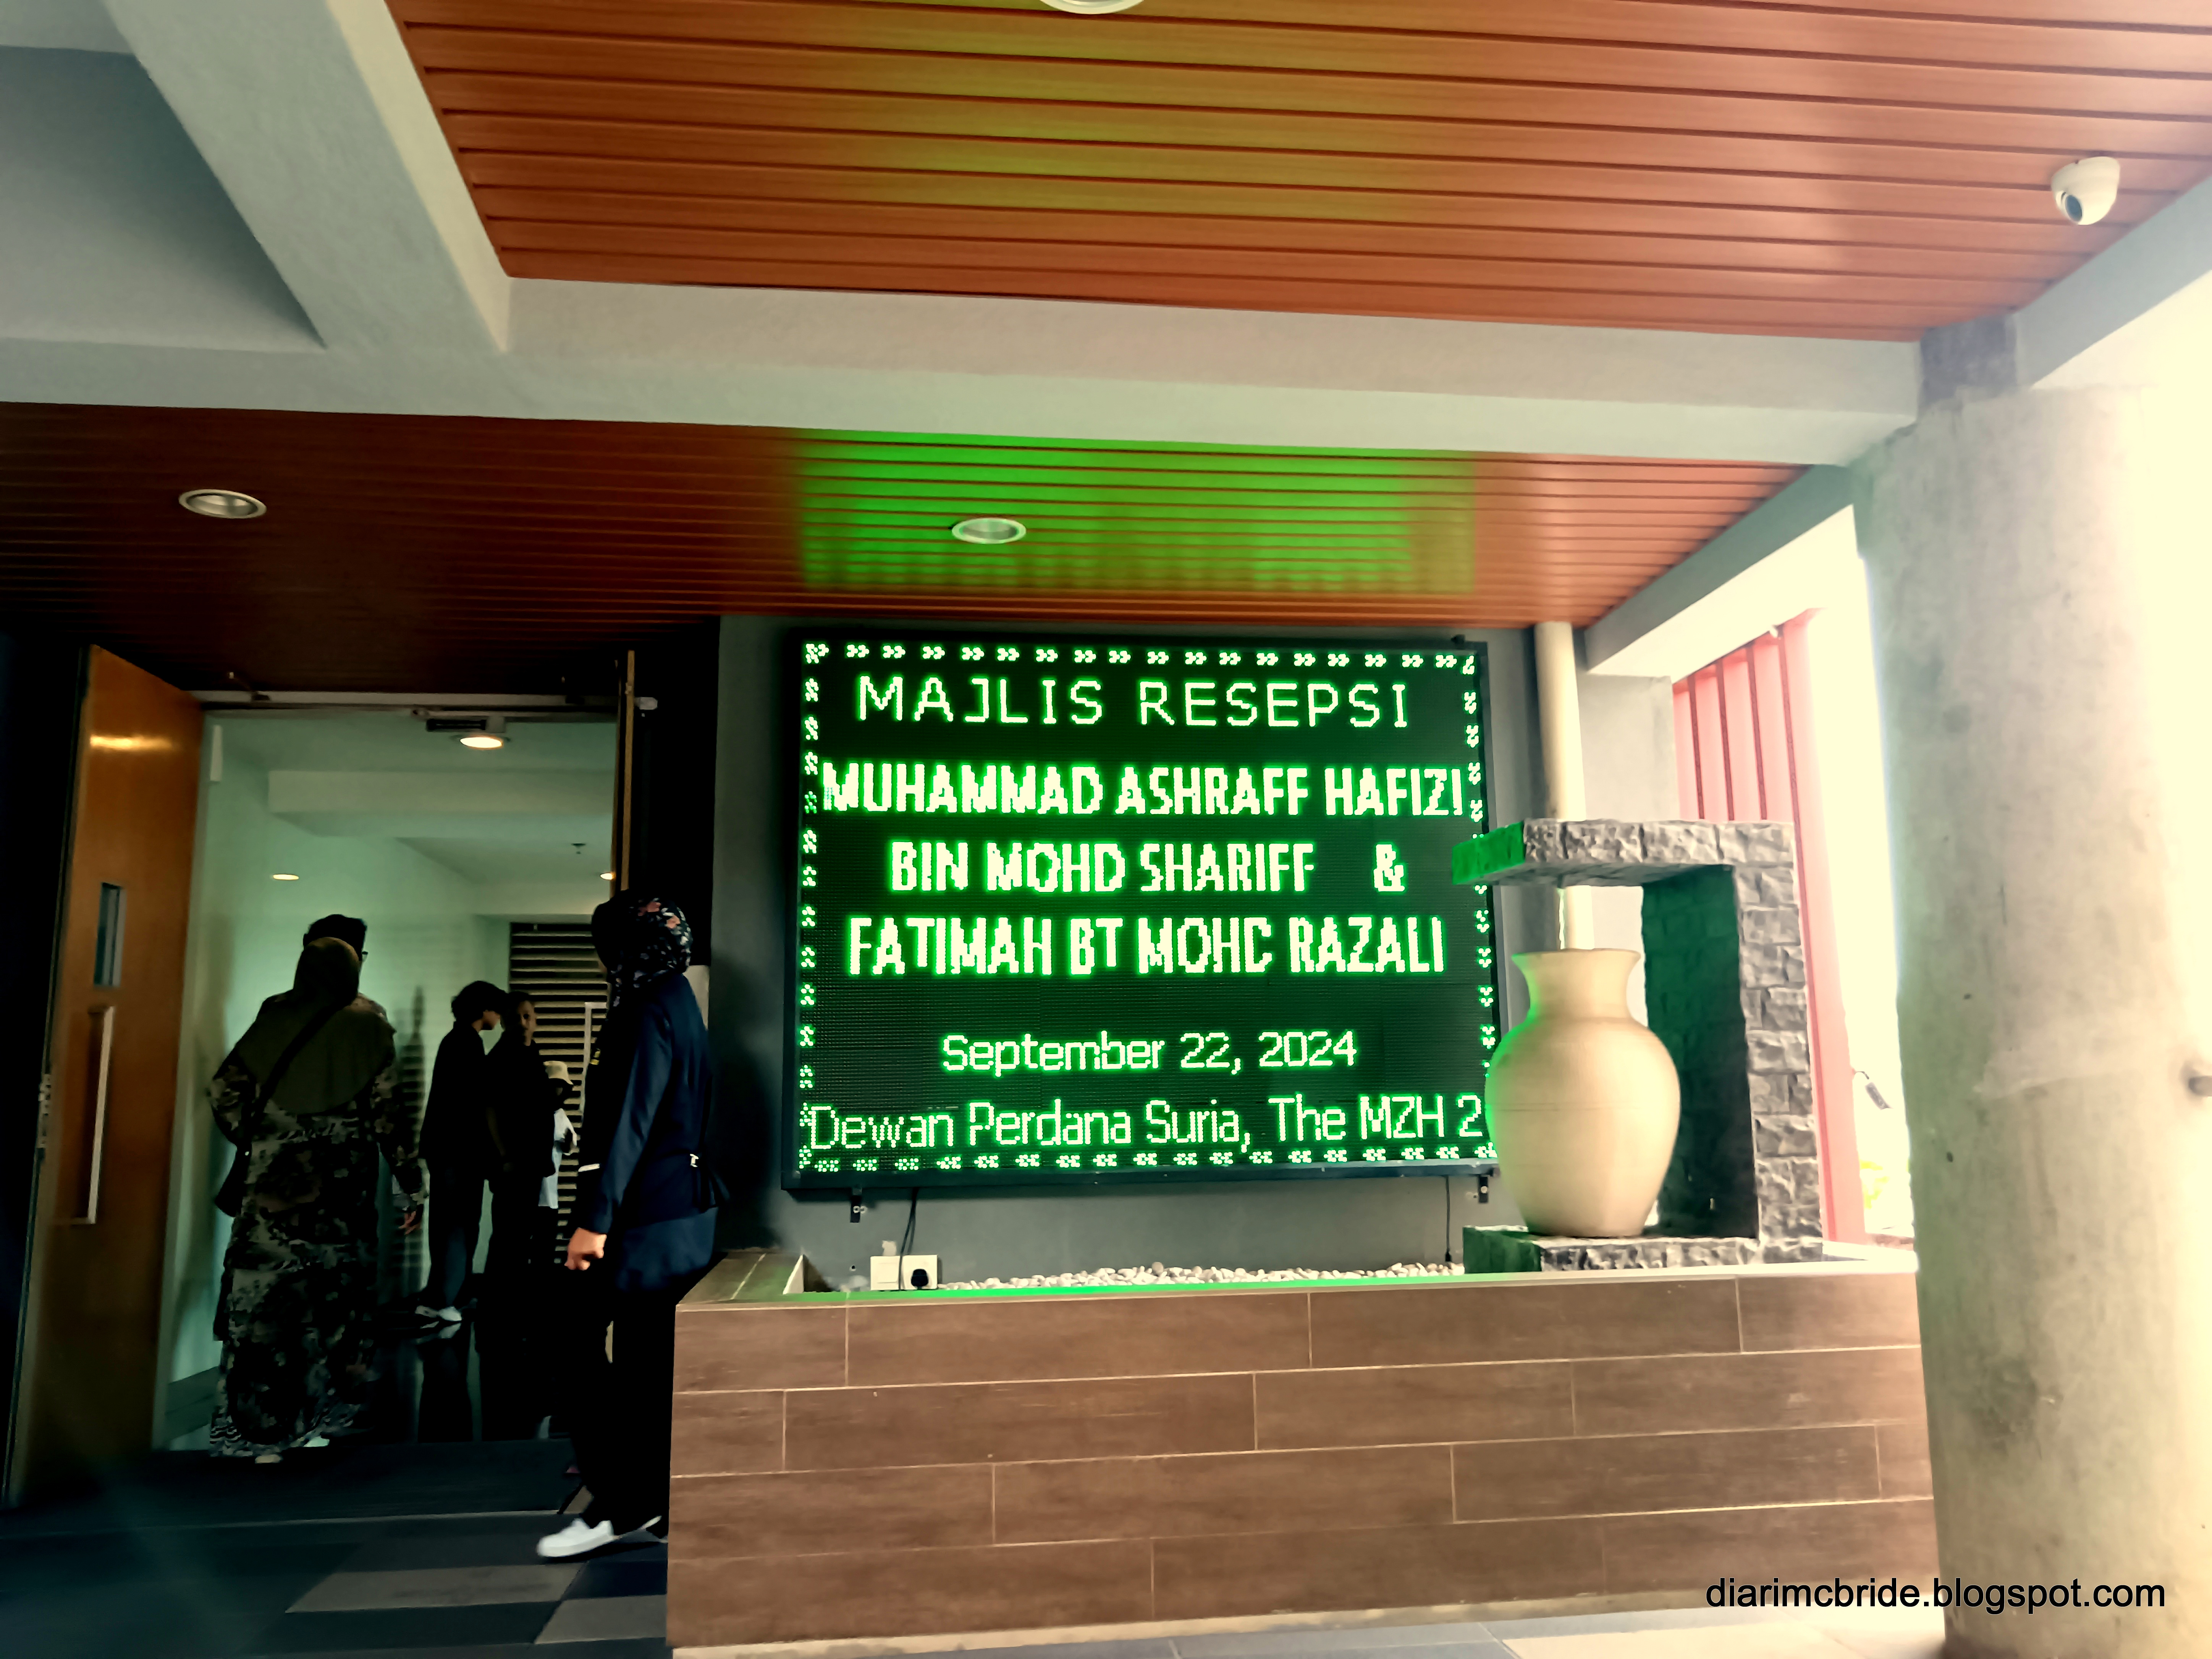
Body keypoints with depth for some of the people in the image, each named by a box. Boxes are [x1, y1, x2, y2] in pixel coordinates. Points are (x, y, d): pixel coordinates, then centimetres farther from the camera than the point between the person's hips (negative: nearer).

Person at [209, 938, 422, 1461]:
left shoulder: (274, 1020, 3)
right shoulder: (367, 1027, -3)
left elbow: (225, 1091, 5)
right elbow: (387, 1113, -4)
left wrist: (251, 1142, 21)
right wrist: (411, 1186, 1)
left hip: (273, 1186, 1)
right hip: (342, 1191, -1)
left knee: (263, 1299, 5)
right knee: (339, 1298, 10)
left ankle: (252, 1423, 7)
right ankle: (332, 1414, 16)